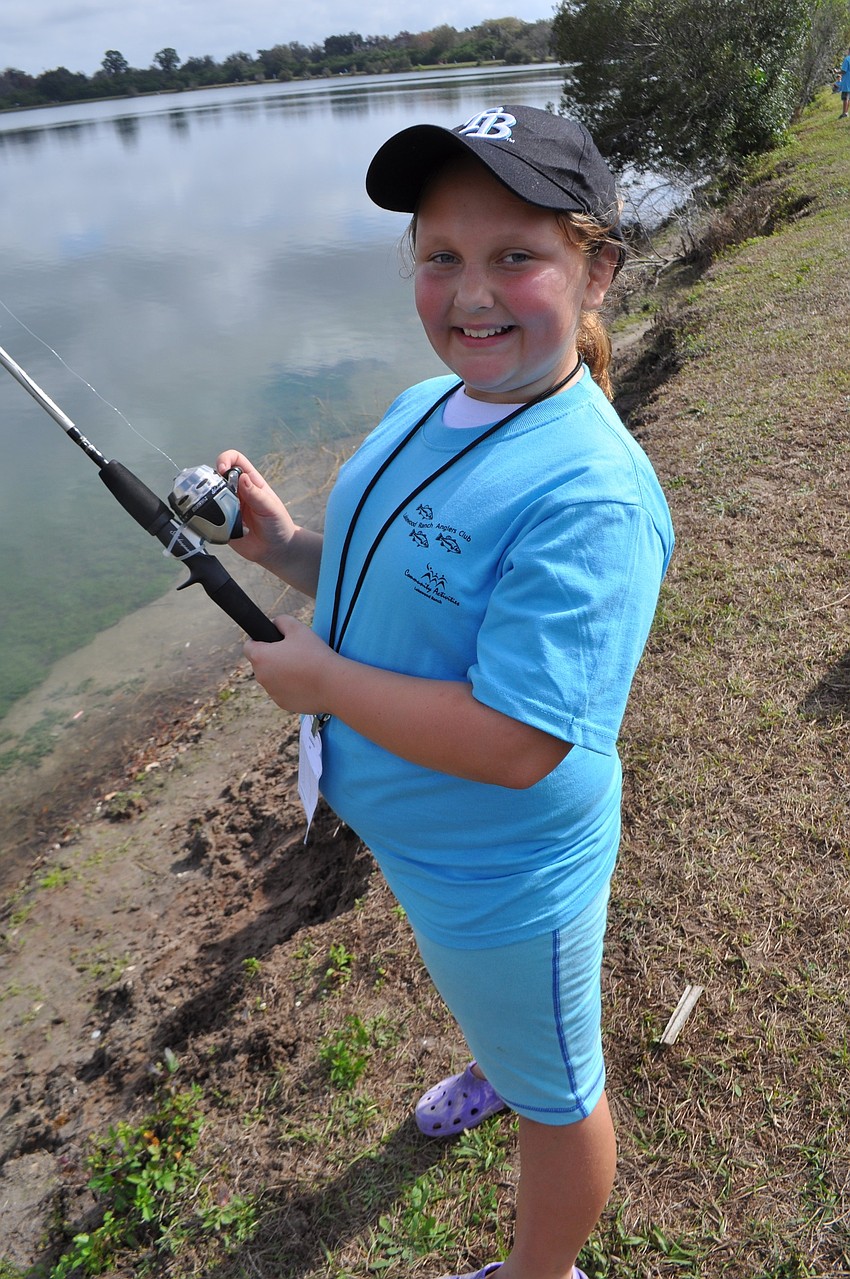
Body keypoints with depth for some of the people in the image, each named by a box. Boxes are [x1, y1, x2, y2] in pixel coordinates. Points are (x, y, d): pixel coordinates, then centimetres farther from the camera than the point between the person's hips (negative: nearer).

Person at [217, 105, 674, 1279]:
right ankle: (496, 1066, 71)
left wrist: (320, 678, -24)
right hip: (410, 830, 9)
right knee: (477, 995, 38)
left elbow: (513, 743, -34)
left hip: (504, 871, -8)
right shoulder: (426, 407, -3)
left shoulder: (588, 496, -32)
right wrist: (287, 549, -10)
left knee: (555, 1092, 21)